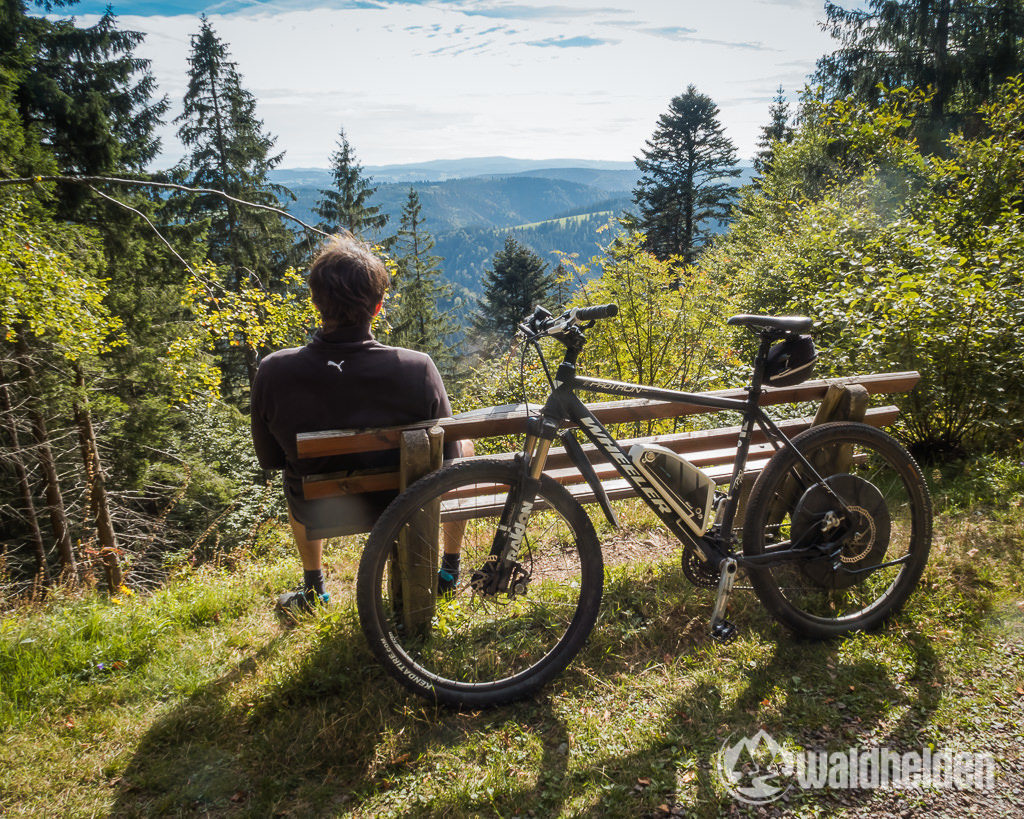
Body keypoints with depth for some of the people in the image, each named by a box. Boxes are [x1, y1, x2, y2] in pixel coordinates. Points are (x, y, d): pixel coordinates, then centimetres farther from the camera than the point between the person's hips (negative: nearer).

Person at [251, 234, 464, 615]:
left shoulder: (272, 372, -23)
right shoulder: (417, 369, -29)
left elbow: (270, 459, -6)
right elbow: (447, 457, -14)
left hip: (318, 515, 2)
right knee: (465, 439, 27)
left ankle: (313, 590, 50)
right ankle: (450, 570, 41)